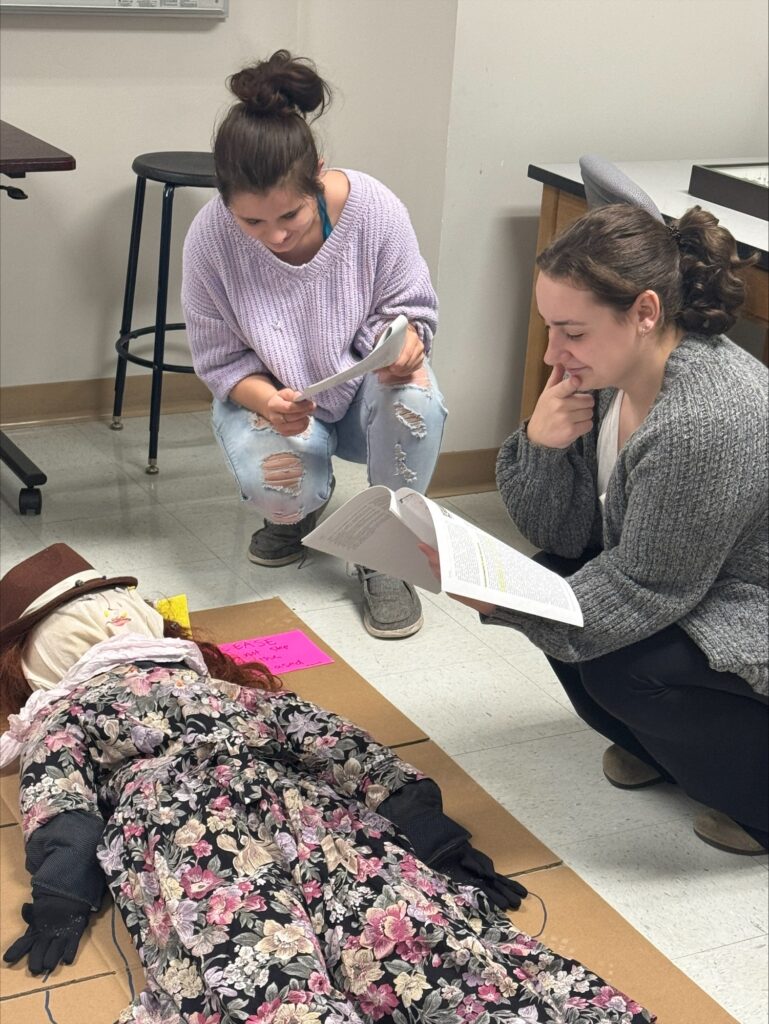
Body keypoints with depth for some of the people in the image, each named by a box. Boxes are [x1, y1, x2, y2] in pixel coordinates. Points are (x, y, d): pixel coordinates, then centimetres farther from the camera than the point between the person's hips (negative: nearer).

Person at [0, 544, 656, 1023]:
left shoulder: (227, 689, 38)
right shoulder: (60, 717, 32)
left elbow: (332, 741, 23)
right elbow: (58, 794, 11)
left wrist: (429, 829, 8)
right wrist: (64, 894, -11)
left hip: (302, 802, 2)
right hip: (177, 816, -1)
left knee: (410, 913, -29)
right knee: (257, 969, -36)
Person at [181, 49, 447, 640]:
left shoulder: (373, 209, -23)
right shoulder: (210, 237, -22)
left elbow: (408, 309, -9)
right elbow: (220, 359, -11)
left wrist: (404, 342, -34)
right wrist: (266, 401, -32)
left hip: (365, 388, 1)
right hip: (271, 397, 0)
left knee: (414, 393, -35)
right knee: (275, 482, -33)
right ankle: (305, 507, 12)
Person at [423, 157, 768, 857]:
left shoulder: (707, 423, -35)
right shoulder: (609, 370, -8)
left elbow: (643, 592, -26)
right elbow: (560, 535, -4)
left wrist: (497, 604, -29)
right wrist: (541, 446, -23)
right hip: (681, 585, 9)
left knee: (620, 668, -25)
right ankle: (662, 745, 17)